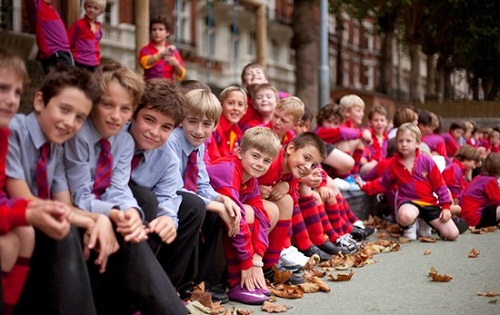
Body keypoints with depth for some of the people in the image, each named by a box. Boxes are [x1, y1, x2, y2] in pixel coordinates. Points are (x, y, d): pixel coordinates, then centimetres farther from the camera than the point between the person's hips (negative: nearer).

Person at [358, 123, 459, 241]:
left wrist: (446, 206, -5)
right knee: (406, 217, -41)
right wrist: (365, 186, 2)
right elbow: (383, 183, 13)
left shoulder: (427, 161, -3)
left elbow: (439, 185, 0)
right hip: (408, 201, -1)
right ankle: (409, 227, -1)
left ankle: (426, 222, 21)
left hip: (430, 203, 1)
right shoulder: (394, 164, 3)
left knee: (453, 234, -8)